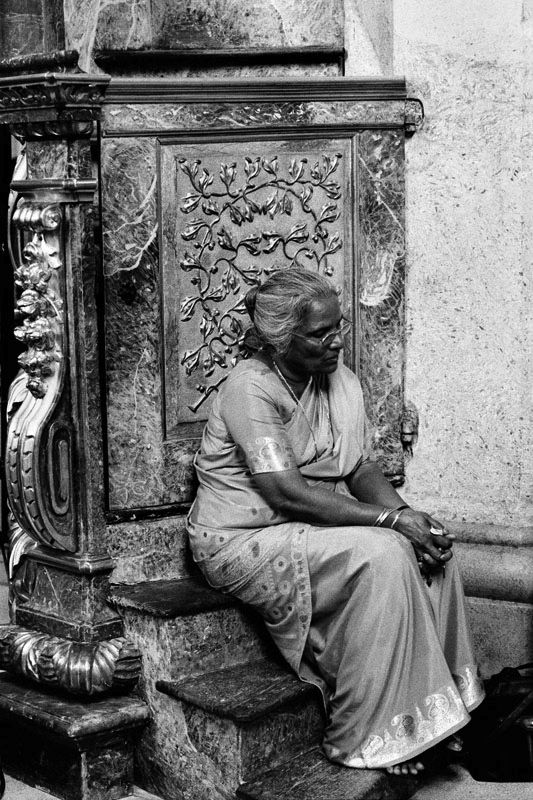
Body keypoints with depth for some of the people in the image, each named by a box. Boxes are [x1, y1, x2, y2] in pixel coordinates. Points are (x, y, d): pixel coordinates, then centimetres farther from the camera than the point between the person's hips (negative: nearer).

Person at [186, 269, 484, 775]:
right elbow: (286, 493, -25)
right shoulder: (251, 388, -18)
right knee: (380, 557, -27)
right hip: (246, 540, -8)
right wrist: (391, 519, -26)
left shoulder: (340, 382, 6)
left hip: (318, 526, 8)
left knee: (431, 551, -11)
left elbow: (362, 470, 4)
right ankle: (366, 740, -18)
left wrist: (408, 517, -16)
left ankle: (432, 710, -3)